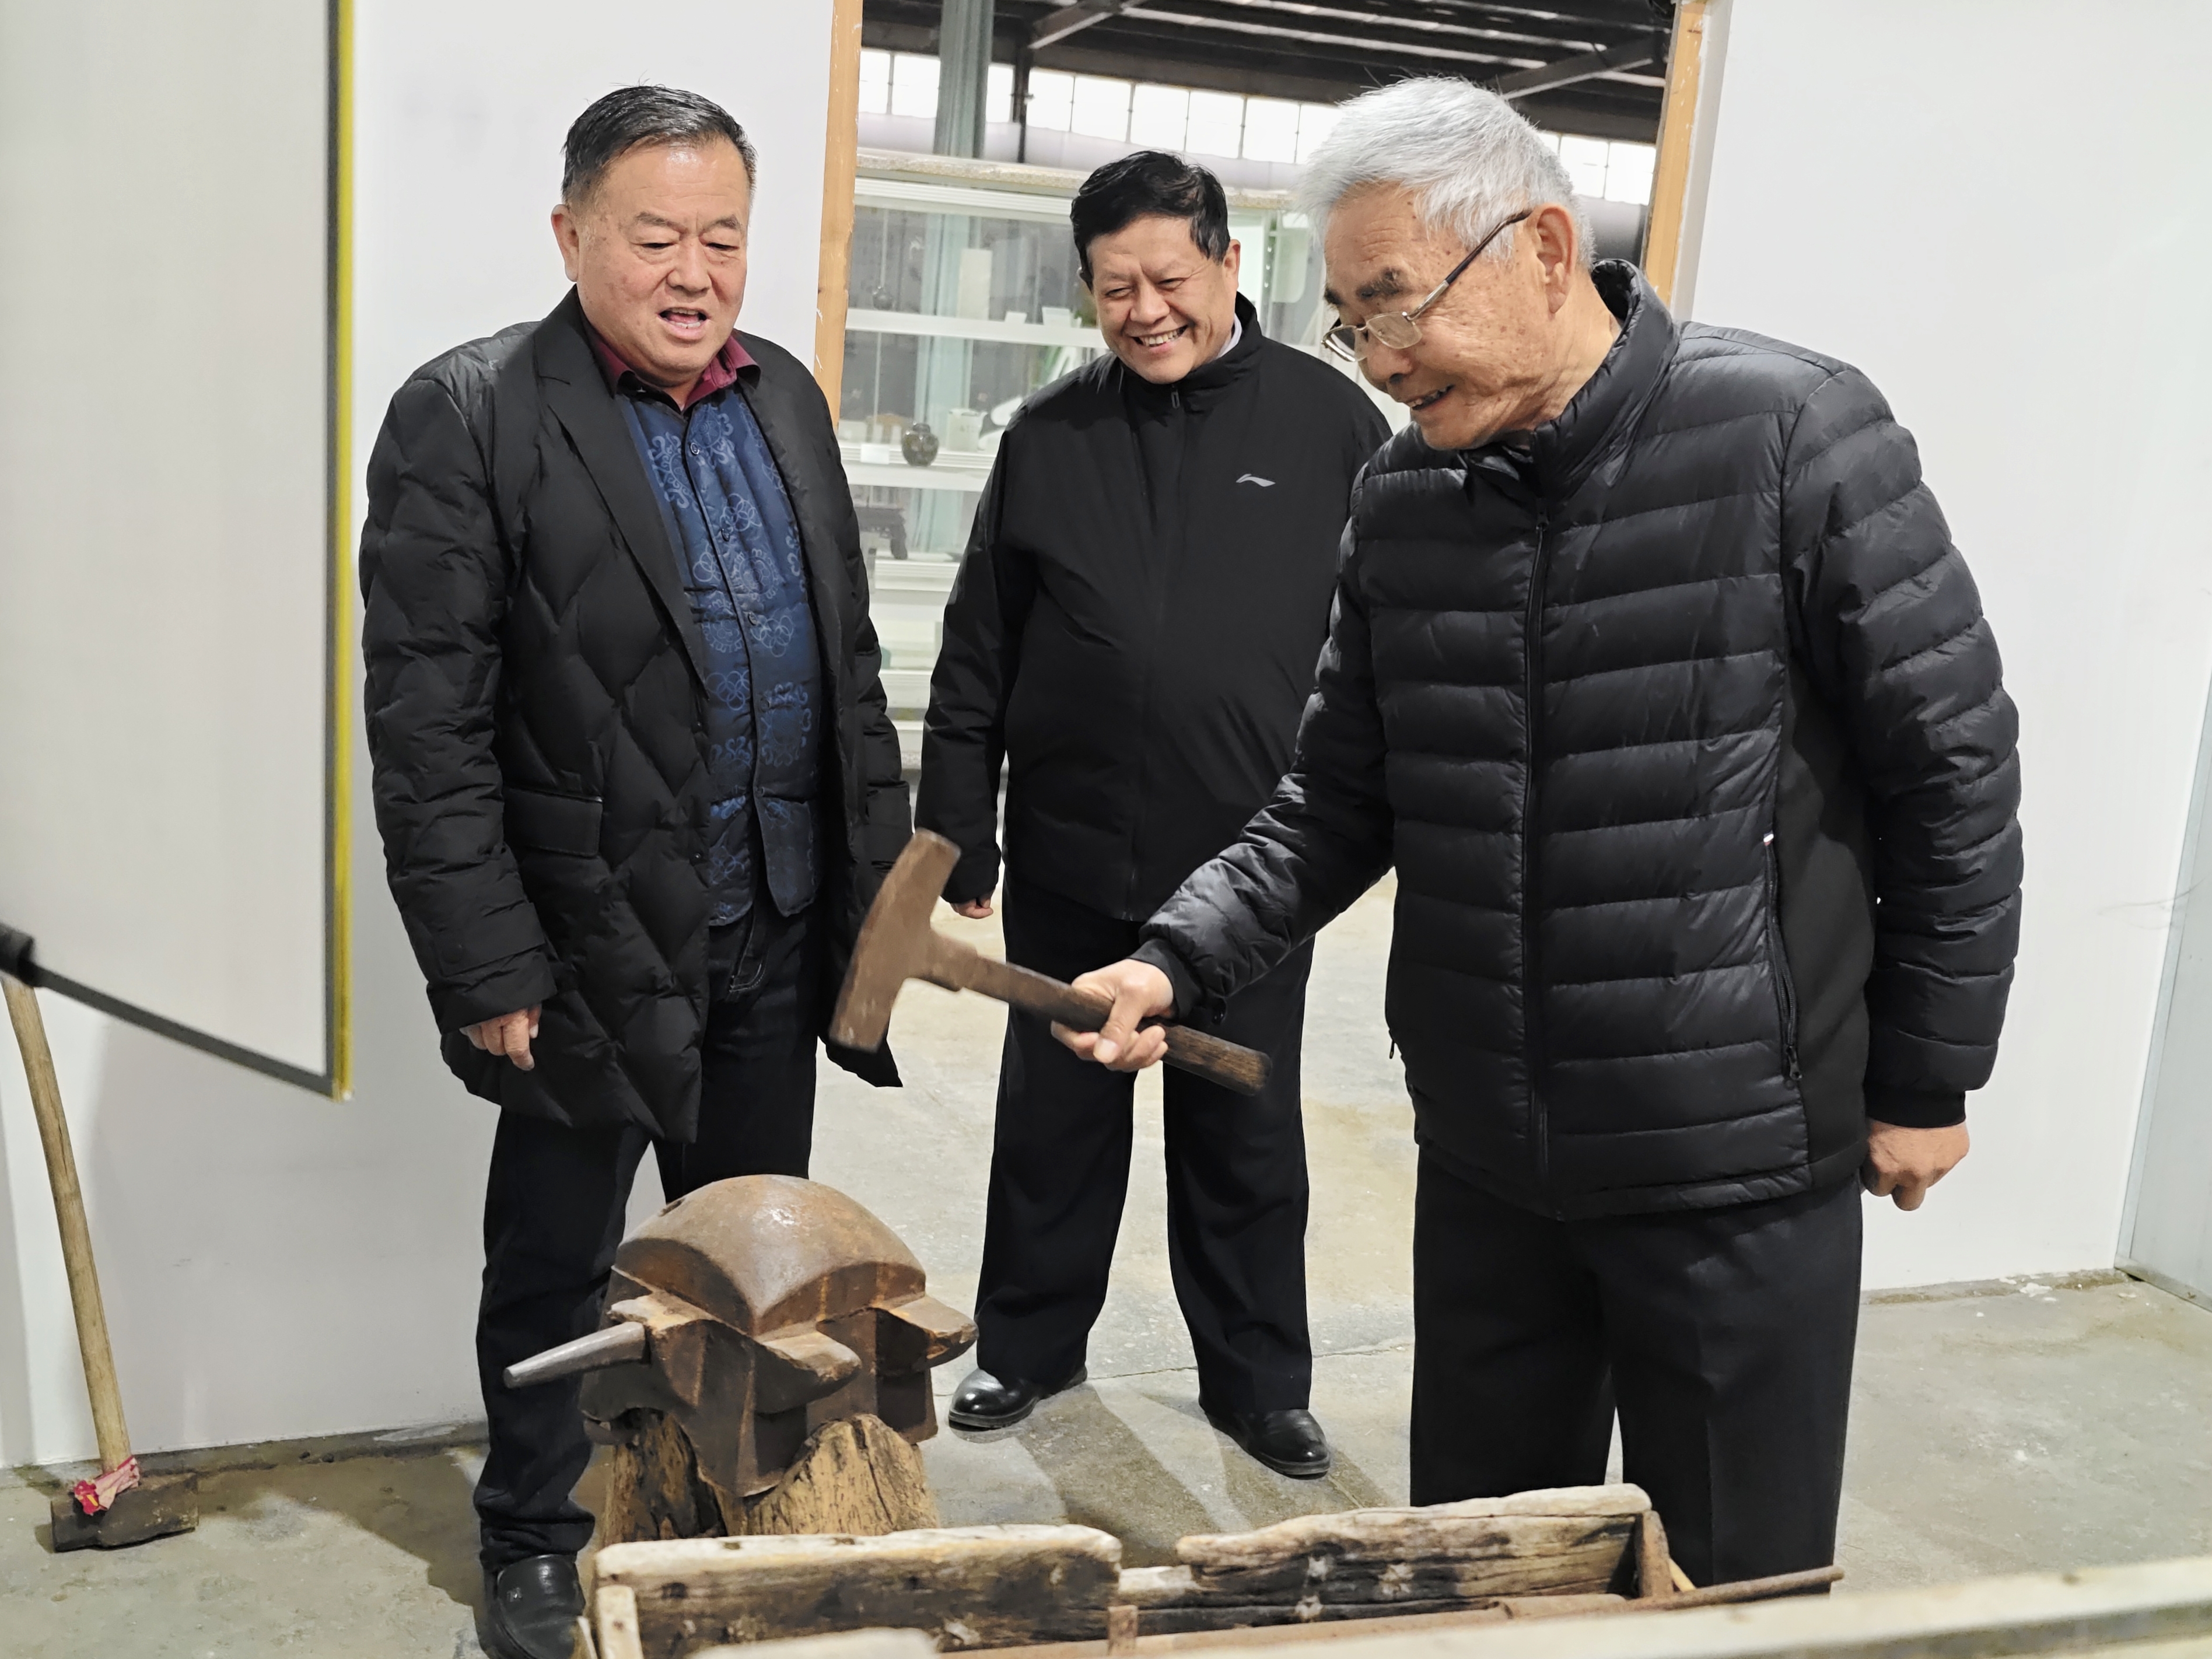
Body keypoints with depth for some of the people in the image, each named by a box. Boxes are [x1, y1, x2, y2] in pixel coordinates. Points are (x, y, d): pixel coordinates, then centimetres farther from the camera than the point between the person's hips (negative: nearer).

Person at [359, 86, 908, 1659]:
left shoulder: (786, 395, 9)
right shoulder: (468, 415, -10)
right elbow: (429, 724, -13)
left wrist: (883, 866, 9)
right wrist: (488, 969, -15)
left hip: (781, 930, 6)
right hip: (596, 942, -5)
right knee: (556, 1268, 11)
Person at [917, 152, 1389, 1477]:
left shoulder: (1329, 421, -2)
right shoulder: (1050, 437, 4)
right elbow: (977, 656, 6)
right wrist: (959, 835, 4)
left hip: (1252, 865, -2)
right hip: (1071, 857, 2)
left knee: (1246, 1139, 12)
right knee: (1054, 1117, 16)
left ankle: (1259, 1378, 29)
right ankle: (1030, 1345, 35)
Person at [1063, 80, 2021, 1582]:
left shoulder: (1795, 436, -13)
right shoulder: (1403, 502, 3)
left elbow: (1951, 767, -8)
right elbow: (1342, 802, 7)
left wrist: (1928, 1079, -4)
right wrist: (1180, 960, -7)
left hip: (1740, 1158, -4)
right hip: (1485, 1155, 5)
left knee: (1737, 1589, 11)